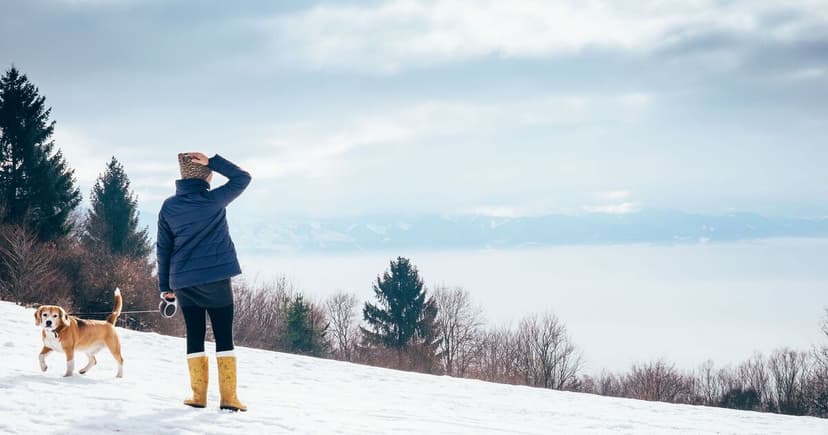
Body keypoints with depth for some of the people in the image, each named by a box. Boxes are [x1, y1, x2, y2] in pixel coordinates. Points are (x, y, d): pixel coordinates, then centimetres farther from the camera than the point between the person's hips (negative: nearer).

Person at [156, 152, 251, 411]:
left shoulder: (169, 207, 3)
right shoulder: (214, 200, -8)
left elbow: (163, 249, 6)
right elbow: (242, 178, 5)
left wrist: (165, 285, 14)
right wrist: (212, 162, -3)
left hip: (184, 282, 3)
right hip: (216, 278, -3)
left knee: (194, 336, 9)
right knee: (224, 337, 0)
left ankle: (199, 395, 5)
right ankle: (228, 397, -4)